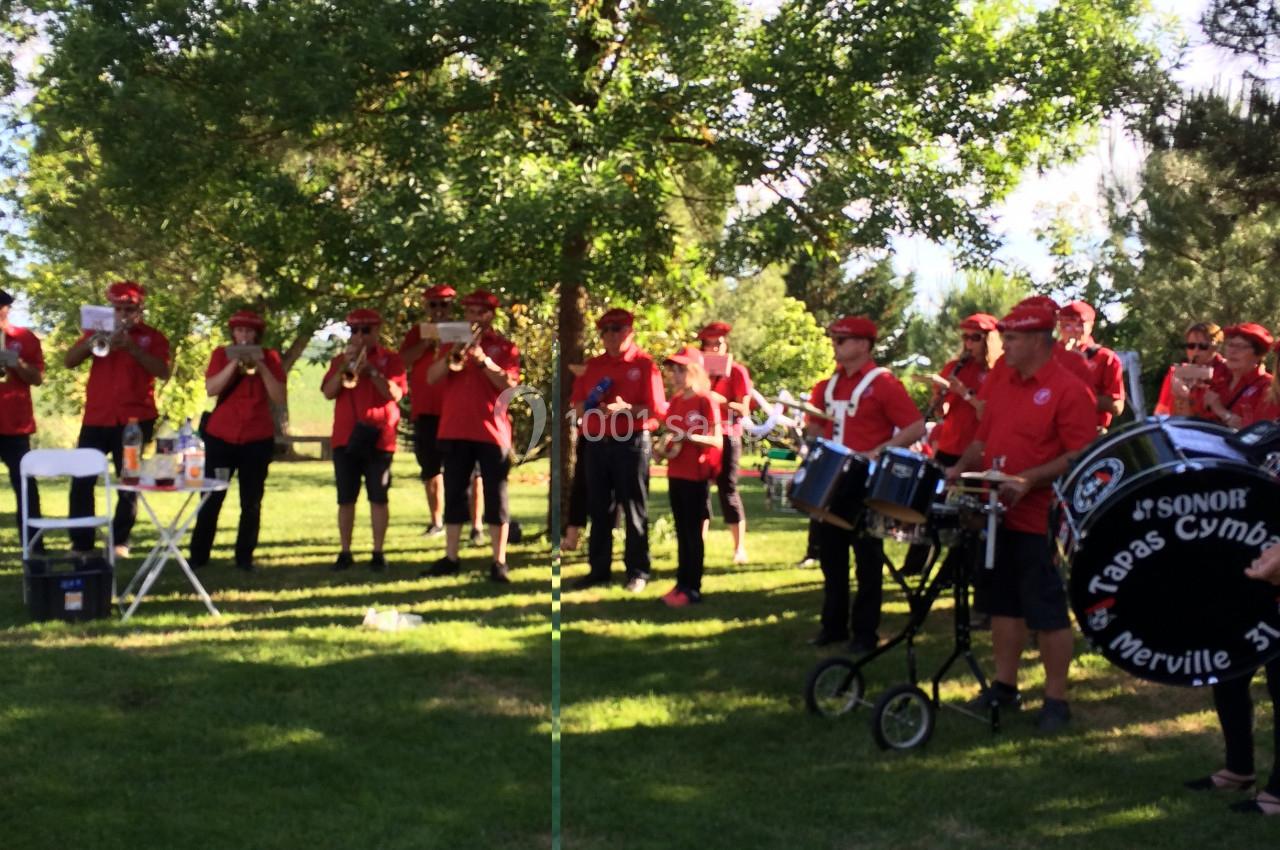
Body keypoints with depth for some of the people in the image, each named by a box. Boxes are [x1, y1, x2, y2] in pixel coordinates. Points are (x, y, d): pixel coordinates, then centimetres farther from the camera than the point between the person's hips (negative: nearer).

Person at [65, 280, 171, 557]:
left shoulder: (152, 337, 5)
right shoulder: (98, 331, 12)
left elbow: (163, 372, -10)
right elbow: (68, 361, 3)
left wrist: (133, 348, -21)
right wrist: (91, 341, -16)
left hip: (134, 419, -2)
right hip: (96, 417, 2)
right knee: (81, 481, -4)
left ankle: (120, 541, 6)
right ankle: (80, 543, 1)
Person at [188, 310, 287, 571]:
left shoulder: (270, 357, 4)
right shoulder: (222, 354, 5)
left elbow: (279, 399, -6)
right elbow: (210, 389, -11)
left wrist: (261, 366, -14)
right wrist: (235, 363, -17)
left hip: (258, 439, 0)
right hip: (221, 436, 0)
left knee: (251, 503, 2)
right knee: (211, 498, 1)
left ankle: (245, 557, 9)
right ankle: (198, 556, 7)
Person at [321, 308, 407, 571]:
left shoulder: (390, 359, 4)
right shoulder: (340, 360, 13)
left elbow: (395, 394, -9)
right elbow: (328, 393, 1)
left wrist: (371, 370, -17)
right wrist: (345, 367, -11)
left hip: (378, 438, -3)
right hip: (345, 438, 3)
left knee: (378, 497, -1)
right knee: (345, 498, 4)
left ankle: (378, 553, 4)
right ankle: (345, 553, 9)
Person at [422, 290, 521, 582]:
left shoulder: (505, 347, 4)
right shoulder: (452, 343, 14)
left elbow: (509, 384, -11)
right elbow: (431, 378, 1)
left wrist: (482, 359, -22)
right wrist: (452, 356, -15)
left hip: (492, 431, -3)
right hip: (455, 430, 3)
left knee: (496, 498, -2)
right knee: (454, 495, 6)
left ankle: (499, 562, -1)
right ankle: (450, 558, 12)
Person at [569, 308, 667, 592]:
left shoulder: (644, 364, -3)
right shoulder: (592, 365, 12)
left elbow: (657, 409, -10)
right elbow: (577, 406, 12)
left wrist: (628, 409, -23)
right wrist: (591, 407, -10)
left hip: (632, 443, -5)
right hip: (596, 444, 5)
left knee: (634, 510, 1)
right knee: (599, 509, 9)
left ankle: (638, 572, 7)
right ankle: (599, 569, 17)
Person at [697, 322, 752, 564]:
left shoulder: (737, 371, -3)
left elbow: (744, 410, -8)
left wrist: (722, 401, -25)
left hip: (727, 437, -5)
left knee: (728, 489, -6)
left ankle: (740, 547, 0)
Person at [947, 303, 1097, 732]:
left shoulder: (1069, 390, -12)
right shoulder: (1000, 384, 11)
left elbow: (1081, 455, -17)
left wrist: (1029, 479, -26)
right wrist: (962, 467, 2)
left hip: (1040, 521, -7)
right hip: (998, 513, 8)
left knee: (1047, 610, 0)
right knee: (1002, 602, 15)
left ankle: (1056, 699, 10)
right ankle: (1004, 685, 27)